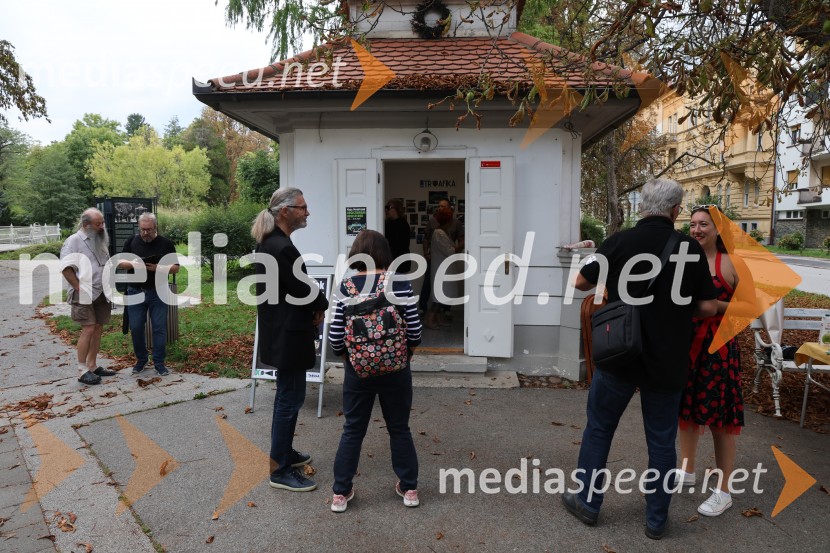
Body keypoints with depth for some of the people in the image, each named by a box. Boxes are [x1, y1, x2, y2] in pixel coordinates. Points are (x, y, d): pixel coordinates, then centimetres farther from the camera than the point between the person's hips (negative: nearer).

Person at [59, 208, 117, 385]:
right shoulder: (74, 241, -7)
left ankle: (92, 366, 18)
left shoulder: (101, 240, 15)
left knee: (98, 329, 8)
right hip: (84, 295, -7)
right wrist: (79, 288, -16)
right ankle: (82, 371, -3)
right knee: (89, 329, -10)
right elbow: (66, 267, -14)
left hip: (101, 294, 7)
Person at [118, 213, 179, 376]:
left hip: (158, 292, -2)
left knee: (159, 328, 0)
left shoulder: (166, 244, -2)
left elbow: (175, 268, -2)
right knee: (136, 328, 5)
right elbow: (120, 263, 7)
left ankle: (159, 363, 11)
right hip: (135, 292, 2)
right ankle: (141, 360, 24)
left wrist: (158, 268, -20)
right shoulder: (131, 241, 4)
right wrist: (131, 264, -15)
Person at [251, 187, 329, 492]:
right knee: (290, 398, 0)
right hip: (288, 335, -11)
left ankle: (284, 452, 36)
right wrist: (323, 305, -1)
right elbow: (303, 290, -20)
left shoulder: (270, 242, 10)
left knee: (288, 395, 21)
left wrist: (315, 304, -1)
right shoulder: (282, 248, -23)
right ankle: (280, 470, 12)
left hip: (281, 331, 11)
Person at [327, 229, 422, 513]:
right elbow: (414, 329, -9)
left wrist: (345, 355, 11)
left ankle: (341, 493, 22)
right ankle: (409, 488, 27)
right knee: (399, 429, 15)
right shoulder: (400, 283, -10)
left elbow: (335, 335, -8)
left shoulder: (347, 286, -8)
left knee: (352, 431, 14)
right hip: (395, 368, 0)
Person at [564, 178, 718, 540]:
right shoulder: (691, 249, -7)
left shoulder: (619, 242, -10)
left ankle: (587, 503, 27)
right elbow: (708, 308, -3)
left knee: (599, 428, 15)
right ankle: (656, 520, 27)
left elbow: (581, 283, 0)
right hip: (667, 362, 1)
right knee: (662, 440, 14)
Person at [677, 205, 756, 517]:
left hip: (718, 346, -5)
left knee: (719, 416, 1)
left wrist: (714, 305, -21)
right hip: (685, 343, 5)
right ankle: (686, 471, 33)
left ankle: (723, 491, 14)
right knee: (686, 408, 15)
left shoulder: (732, 263, -7)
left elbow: (750, 306, -10)